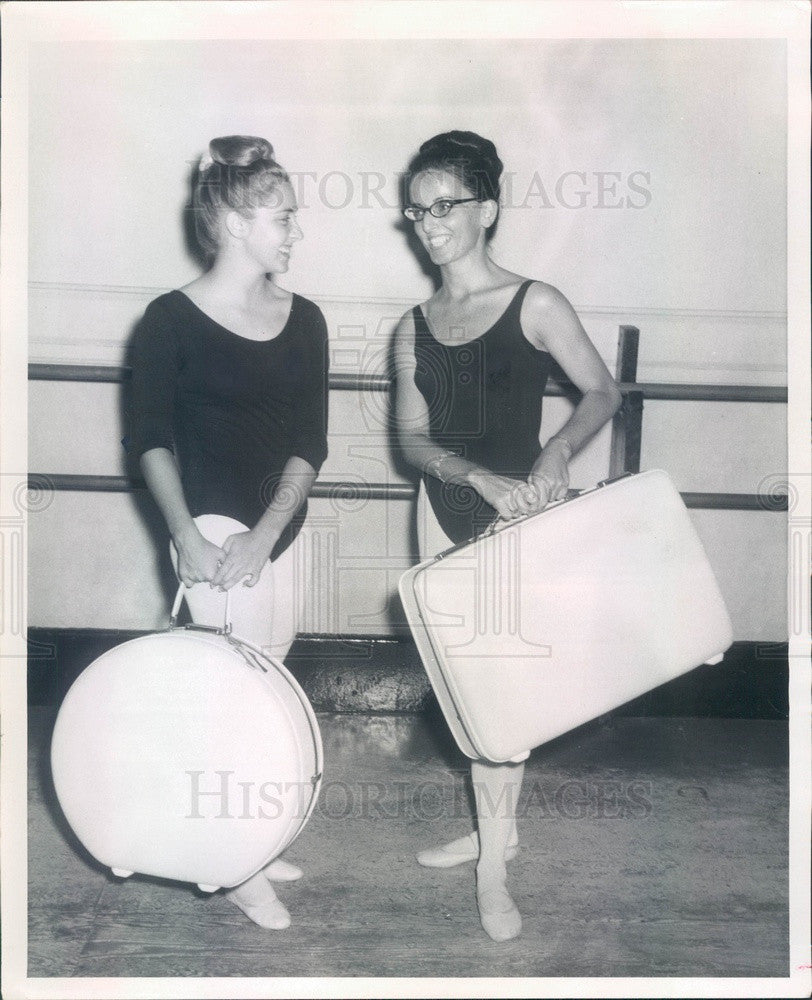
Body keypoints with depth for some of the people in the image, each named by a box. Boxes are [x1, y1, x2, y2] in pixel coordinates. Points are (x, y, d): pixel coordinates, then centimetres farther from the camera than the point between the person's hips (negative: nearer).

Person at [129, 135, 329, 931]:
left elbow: (310, 443, 0)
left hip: (279, 531, 5)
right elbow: (151, 440, -6)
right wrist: (187, 537, -16)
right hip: (214, 529, -5)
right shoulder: (172, 319, -8)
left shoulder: (303, 319, 4)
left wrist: (264, 534, -10)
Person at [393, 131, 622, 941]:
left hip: (519, 516, -5)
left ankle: (493, 867, 10)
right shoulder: (414, 329, 6)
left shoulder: (534, 305, -6)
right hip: (444, 511, 5)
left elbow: (602, 393, -4)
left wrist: (556, 454, -22)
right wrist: (481, 477, -19)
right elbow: (412, 436, -1)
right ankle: (498, 829, 31)